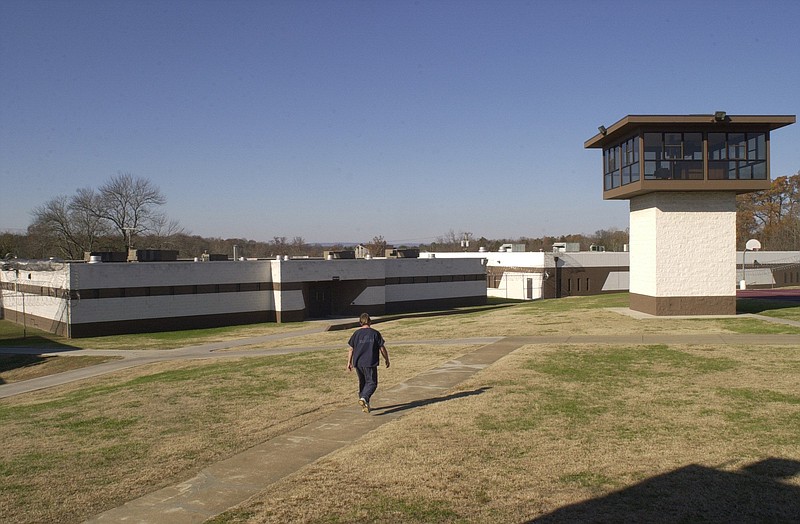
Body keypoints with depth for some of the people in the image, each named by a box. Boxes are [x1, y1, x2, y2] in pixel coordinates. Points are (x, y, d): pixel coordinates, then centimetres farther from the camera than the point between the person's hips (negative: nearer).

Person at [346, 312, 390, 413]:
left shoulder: (356, 333, 3)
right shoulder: (375, 333, -3)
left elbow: (351, 349, 4)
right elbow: (382, 348, -1)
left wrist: (349, 362, 12)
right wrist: (386, 359, 12)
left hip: (358, 363, 4)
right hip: (370, 363, -4)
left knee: (362, 382, 17)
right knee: (372, 383, 1)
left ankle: (365, 404, 23)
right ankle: (364, 398, -25)